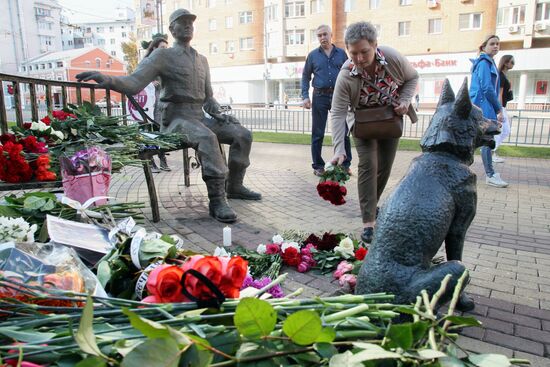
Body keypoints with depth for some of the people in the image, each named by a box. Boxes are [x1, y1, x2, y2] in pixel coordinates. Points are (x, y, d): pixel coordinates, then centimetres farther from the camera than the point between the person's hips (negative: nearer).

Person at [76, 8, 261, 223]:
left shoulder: (202, 60, 21)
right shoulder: (163, 56, 0)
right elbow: (134, 83, -13)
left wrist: (218, 114, 3)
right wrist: (108, 80, -33)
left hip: (200, 118, 7)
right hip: (176, 119, -7)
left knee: (243, 134, -6)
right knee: (207, 138, -37)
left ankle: (234, 186, 6)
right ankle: (216, 200, -36)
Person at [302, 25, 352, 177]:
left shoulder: (341, 53, 9)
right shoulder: (313, 55, 8)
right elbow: (305, 77, 10)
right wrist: (305, 96, -1)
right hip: (320, 97, 0)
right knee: (317, 134, 2)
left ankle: (345, 164, 13)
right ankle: (318, 166, 12)